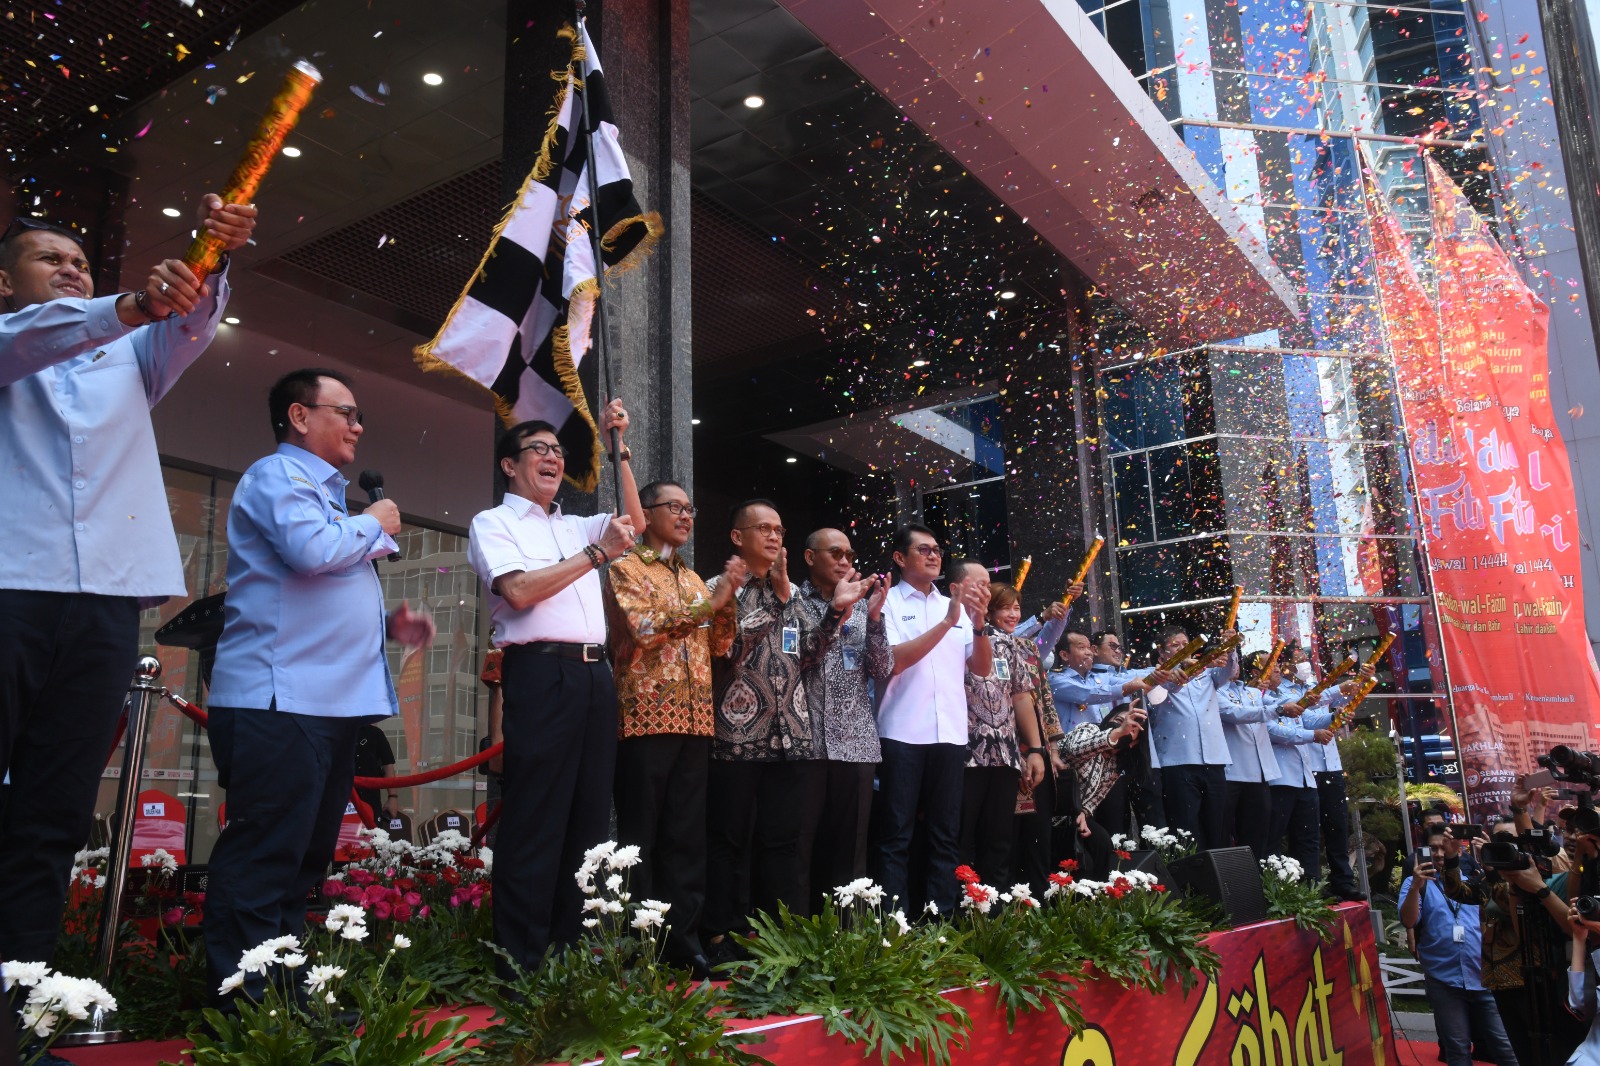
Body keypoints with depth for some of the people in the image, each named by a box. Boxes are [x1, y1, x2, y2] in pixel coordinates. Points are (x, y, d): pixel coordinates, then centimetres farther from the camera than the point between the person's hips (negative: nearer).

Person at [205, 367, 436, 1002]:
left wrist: (388, 624, 15)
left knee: (304, 860, 12)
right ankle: (243, 1007, -5)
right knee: (263, 860, -9)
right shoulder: (277, 476, -3)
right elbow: (309, 550, -23)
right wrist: (374, 525, -4)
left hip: (331, 704, 10)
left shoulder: (324, 493, 26)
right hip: (280, 702, -10)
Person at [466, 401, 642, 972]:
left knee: (589, 817, 7)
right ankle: (519, 962, -1)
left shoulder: (576, 527, 26)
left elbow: (633, 522, 18)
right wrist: (595, 554, -8)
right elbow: (520, 591, -9)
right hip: (541, 672, -7)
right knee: (534, 821, -6)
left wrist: (617, 447, 15)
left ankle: (574, 948, 15)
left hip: (595, 674, 7)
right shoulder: (494, 523, 6)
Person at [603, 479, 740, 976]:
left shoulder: (694, 578, 21)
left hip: (695, 718, 6)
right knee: (638, 839, -2)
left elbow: (720, 644, 16)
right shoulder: (627, 568, 3)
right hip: (647, 716, -6)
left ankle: (683, 942, 12)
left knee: (687, 838, 6)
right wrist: (710, 601, -10)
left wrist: (728, 599, 1)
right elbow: (644, 628, -11)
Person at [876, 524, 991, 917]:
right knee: (896, 836, -2)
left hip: (950, 734, 5)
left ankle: (942, 920, 14)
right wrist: (947, 622, -16)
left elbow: (982, 668, 10)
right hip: (902, 734, -5)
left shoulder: (956, 605, 16)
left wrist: (978, 622, -7)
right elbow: (894, 660, -12)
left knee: (945, 836, 8)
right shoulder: (887, 602, 2)